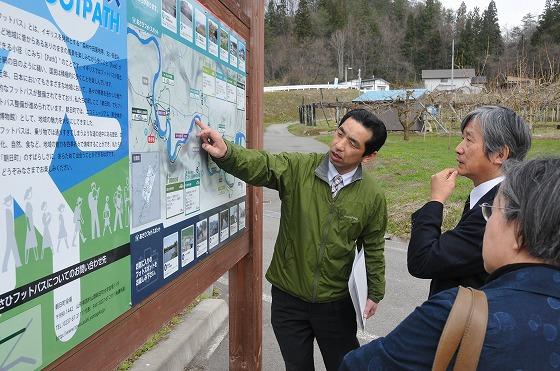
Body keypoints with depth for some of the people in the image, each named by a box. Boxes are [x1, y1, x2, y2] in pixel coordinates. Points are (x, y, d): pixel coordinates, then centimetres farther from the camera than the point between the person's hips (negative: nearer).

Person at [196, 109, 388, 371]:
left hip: (336, 302, 0)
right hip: (288, 297, 1)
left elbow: (373, 248, 3)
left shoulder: (373, 196, -9)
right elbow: (260, 165, -26)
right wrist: (225, 152, -46)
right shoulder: (298, 168, -12)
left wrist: (375, 292, 11)